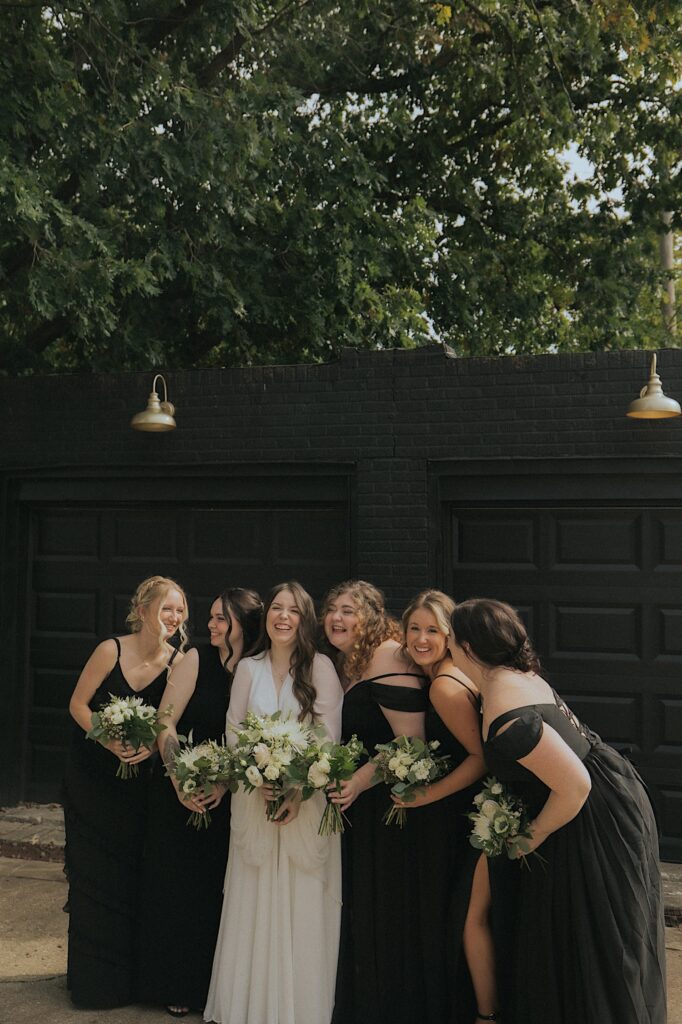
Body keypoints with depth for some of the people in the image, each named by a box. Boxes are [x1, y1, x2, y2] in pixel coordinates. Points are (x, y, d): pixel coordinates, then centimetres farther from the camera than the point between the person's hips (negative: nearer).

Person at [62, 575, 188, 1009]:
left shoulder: (179, 662, -8)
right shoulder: (111, 650, -16)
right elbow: (78, 704, -9)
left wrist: (152, 745, -20)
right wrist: (110, 741, -22)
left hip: (139, 777, 2)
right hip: (91, 773, -2)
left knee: (133, 871, 7)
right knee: (93, 873, 5)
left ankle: (131, 973, 25)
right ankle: (93, 978, 21)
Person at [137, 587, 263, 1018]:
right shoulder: (197, 660, -9)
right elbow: (165, 723, -10)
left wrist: (227, 782, -16)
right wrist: (179, 780, -17)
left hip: (228, 798, 2)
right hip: (179, 791, -1)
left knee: (215, 887, 9)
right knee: (177, 882, 7)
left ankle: (211, 983, 26)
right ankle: (175, 985, 23)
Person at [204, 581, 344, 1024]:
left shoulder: (321, 667, -4)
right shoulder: (248, 668, 6)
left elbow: (329, 738, -8)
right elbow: (234, 733, 5)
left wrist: (298, 793, -17)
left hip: (308, 799, -2)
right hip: (254, 799, 3)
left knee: (302, 908, 2)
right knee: (254, 905, 7)